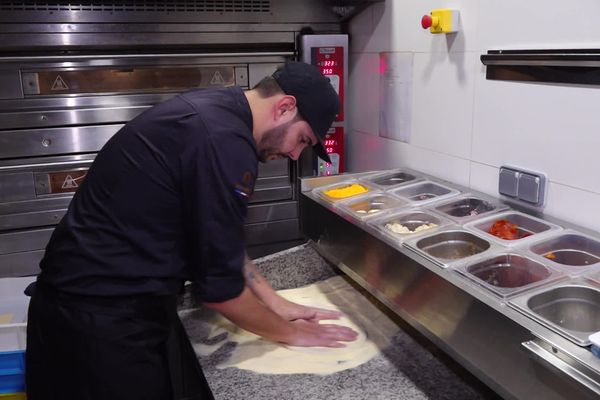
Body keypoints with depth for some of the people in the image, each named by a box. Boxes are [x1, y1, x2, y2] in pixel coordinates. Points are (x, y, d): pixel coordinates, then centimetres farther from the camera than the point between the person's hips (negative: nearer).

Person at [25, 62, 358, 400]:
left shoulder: (211, 111, 7)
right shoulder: (224, 140, -24)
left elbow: (220, 238, 15)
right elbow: (219, 285, -19)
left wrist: (275, 302, 15)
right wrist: (288, 332, -2)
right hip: (105, 318, -9)